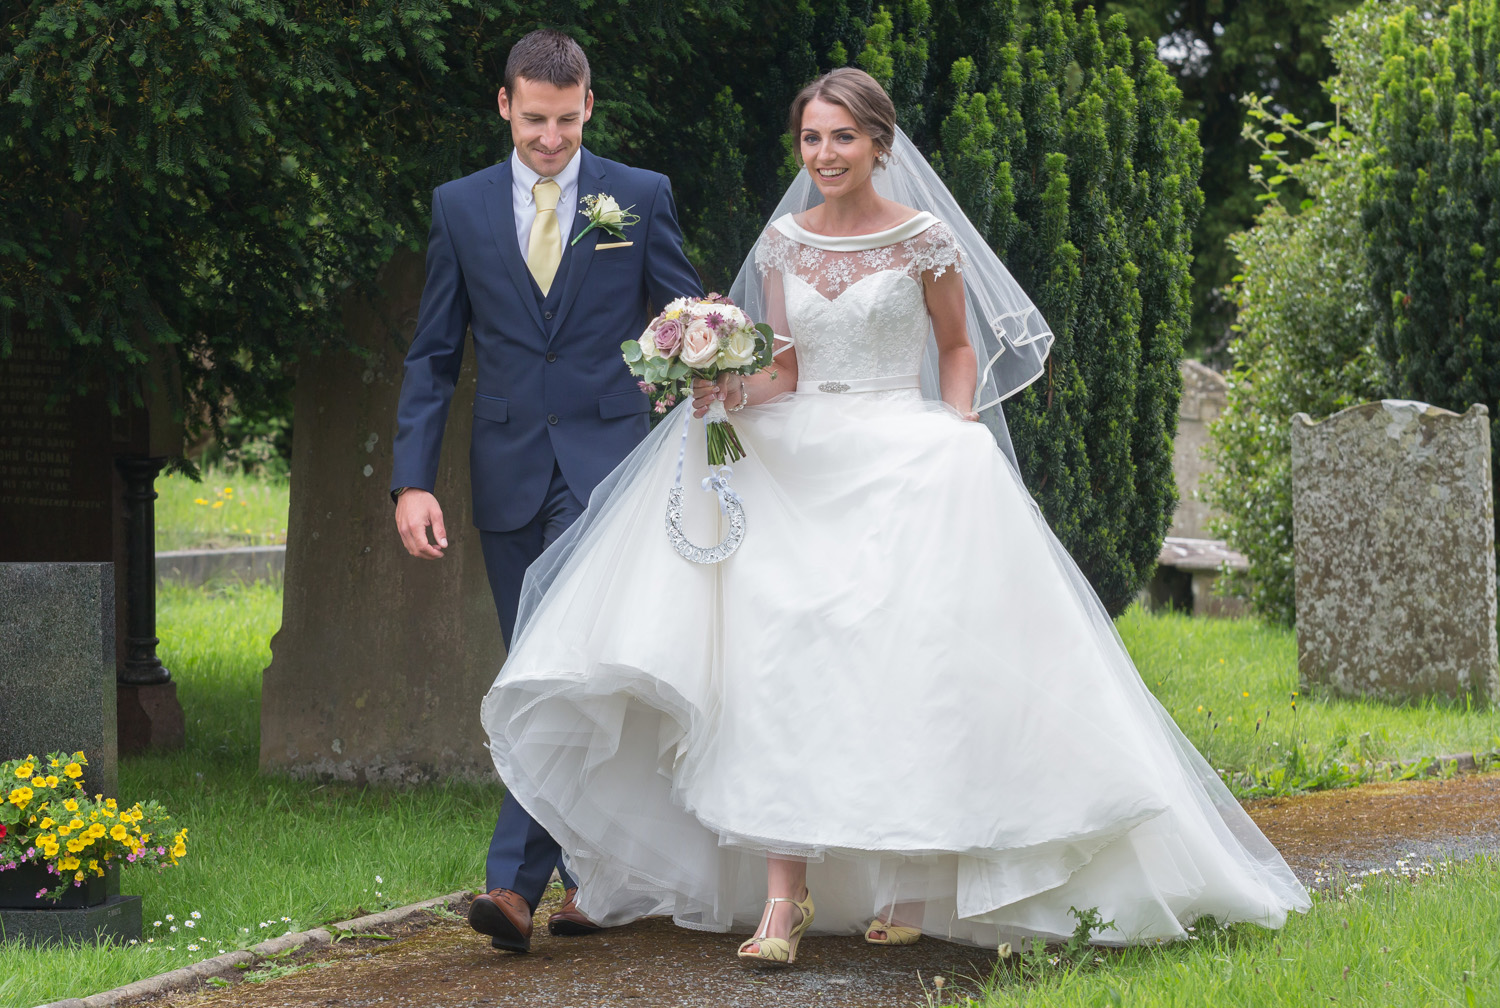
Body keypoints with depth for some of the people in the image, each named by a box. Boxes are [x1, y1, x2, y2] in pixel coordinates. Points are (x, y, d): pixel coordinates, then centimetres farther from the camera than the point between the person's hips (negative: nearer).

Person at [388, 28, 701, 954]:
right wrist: (413, 479, 0)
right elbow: (434, 356, 9)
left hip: (606, 463, -3)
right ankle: (590, 870, 18)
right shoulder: (462, 207, 9)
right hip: (509, 474, 3)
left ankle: (517, 880, -20)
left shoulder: (642, 198, 4)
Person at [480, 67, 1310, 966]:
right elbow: (785, 371, 13)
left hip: (906, 463, -2)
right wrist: (735, 390, -7)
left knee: (907, 663, -12)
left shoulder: (924, 237, 2)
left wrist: (959, 443, -1)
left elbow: (958, 347, 12)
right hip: (799, 463, 3)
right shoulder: (782, 243, 11)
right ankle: (784, 893, -19)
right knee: (779, 653, -15)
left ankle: (913, 880, 2)